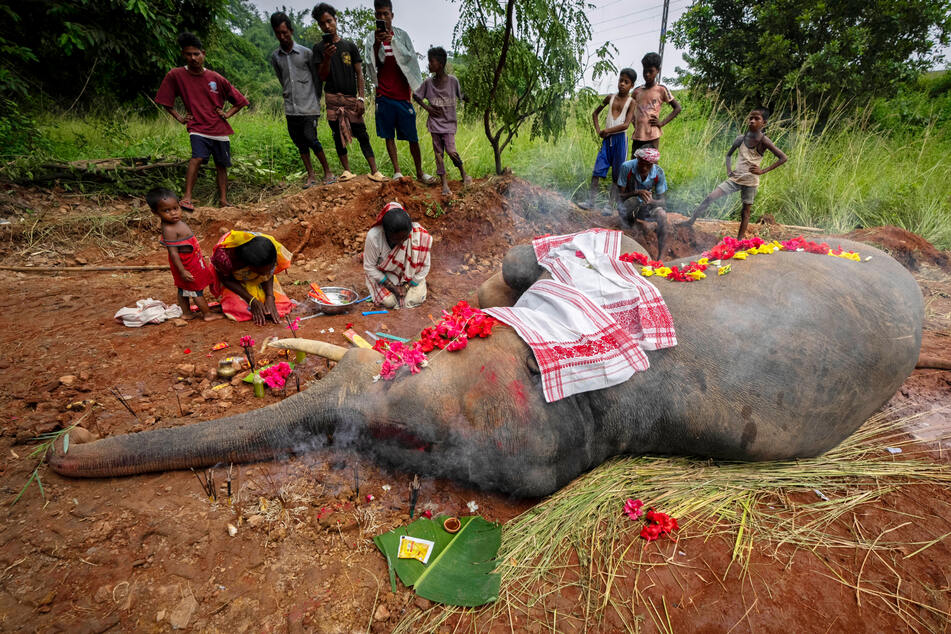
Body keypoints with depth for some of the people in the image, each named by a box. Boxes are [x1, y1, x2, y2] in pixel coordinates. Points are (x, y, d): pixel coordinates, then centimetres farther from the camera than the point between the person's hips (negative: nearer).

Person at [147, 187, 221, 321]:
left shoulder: (178, 222, 2)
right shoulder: (169, 229, -27)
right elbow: (173, 252, -27)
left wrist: (199, 254, 24)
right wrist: (182, 271, -27)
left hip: (191, 260, 9)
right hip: (186, 265, -9)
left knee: (184, 289, 20)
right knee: (197, 290, 3)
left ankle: (186, 312, 33)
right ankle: (208, 314, 15)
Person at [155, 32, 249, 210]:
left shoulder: (216, 78, 4)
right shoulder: (175, 75, 1)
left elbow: (240, 101, 13)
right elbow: (165, 101, 11)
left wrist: (227, 114, 2)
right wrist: (179, 117, 2)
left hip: (219, 129, 3)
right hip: (198, 128, -3)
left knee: (221, 165, 6)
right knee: (197, 158, -24)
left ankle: (223, 200, 14)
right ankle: (187, 198, -24)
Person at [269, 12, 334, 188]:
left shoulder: (306, 53, 0)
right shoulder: (275, 56, 9)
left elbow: (317, 78, 5)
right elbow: (282, 80, 19)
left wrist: (316, 100, 6)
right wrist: (290, 96, 15)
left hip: (309, 107, -4)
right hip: (291, 109, 4)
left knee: (311, 139, -14)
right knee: (300, 143, 4)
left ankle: (328, 172, 0)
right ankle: (311, 175, 12)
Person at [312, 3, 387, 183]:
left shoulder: (350, 46, 10)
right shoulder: (319, 49, 9)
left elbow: (359, 74, 7)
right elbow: (322, 77, 3)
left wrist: (361, 98, -4)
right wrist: (327, 58, -14)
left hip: (351, 97, 0)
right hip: (332, 98, 1)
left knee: (362, 135, -5)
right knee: (338, 135, 1)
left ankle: (374, 171, -8)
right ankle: (347, 170, 8)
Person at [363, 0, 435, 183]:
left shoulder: (401, 35, 7)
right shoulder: (371, 38, 6)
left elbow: (409, 57, 0)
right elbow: (371, 65, -6)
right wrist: (377, 44, -17)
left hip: (403, 93, -1)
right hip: (384, 94, 1)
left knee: (412, 136, -1)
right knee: (388, 135, 2)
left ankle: (419, 172, 9)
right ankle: (397, 171, 11)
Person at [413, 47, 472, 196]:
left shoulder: (453, 80, -7)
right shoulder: (428, 82, -1)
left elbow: (460, 96, 6)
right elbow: (416, 95, 10)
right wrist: (427, 107, -2)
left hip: (448, 123, -3)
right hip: (434, 123, 3)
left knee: (451, 151, -14)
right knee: (438, 153, 3)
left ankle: (463, 173, 12)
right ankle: (444, 183, 10)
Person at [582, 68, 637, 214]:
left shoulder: (631, 102, -2)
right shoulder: (610, 98, 10)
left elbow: (626, 125, -14)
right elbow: (595, 113, 22)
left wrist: (606, 130, -12)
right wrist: (598, 130, 8)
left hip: (620, 139, -4)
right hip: (607, 139, 4)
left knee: (616, 175, 1)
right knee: (597, 171, -2)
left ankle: (611, 205, 5)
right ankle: (591, 201, 6)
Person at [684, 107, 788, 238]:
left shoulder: (763, 141, -9)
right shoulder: (741, 139, 3)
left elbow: (783, 158, -11)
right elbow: (729, 155, 21)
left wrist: (763, 171, -16)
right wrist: (729, 169, 4)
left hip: (750, 181, -3)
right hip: (735, 178, 3)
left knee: (746, 212, 3)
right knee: (709, 198, -12)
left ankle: (738, 240, 8)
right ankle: (690, 221, -8)